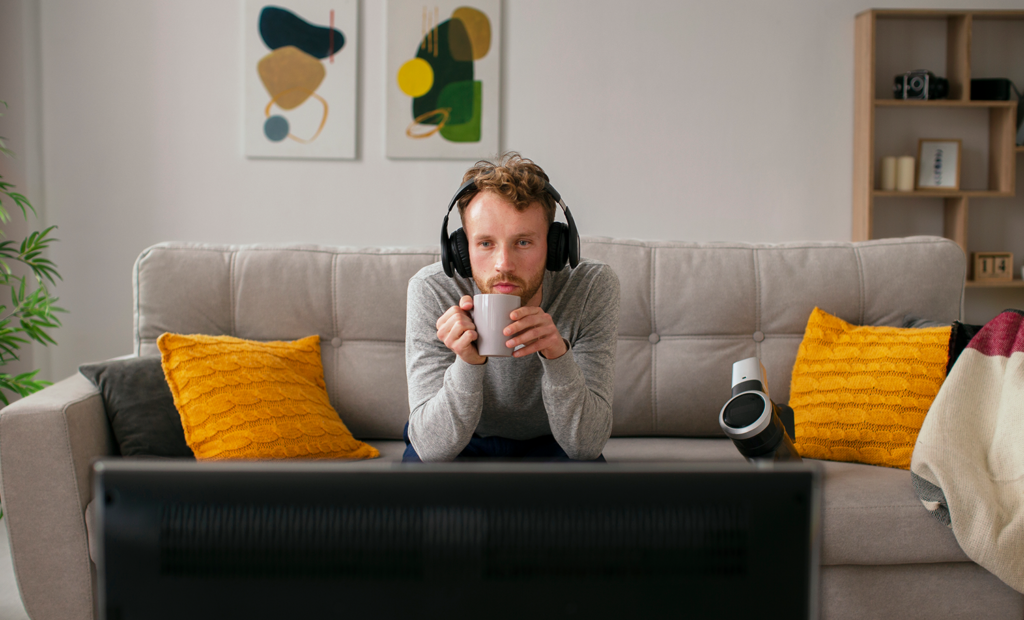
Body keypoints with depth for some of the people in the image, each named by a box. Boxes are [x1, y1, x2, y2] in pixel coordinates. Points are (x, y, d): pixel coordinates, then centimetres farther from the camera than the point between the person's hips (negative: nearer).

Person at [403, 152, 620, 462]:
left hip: (548, 443, 1)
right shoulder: (430, 291, -25)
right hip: (466, 444, 0)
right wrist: (468, 363, -43)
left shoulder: (593, 287, -24)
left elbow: (587, 444, -26)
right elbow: (432, 447, -26)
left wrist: (559, 356, -43)